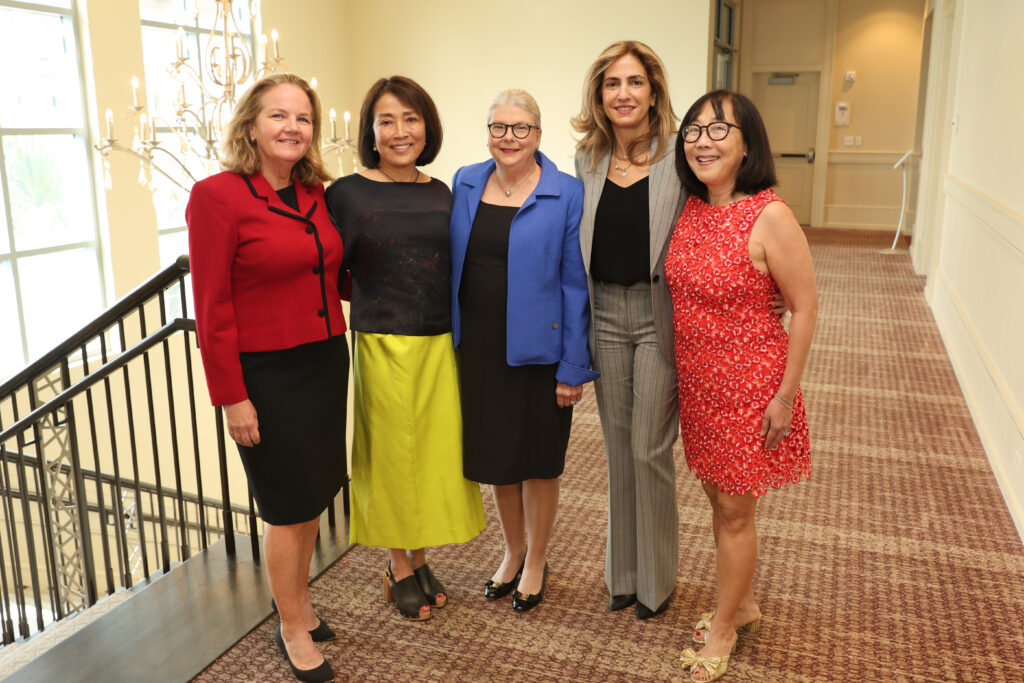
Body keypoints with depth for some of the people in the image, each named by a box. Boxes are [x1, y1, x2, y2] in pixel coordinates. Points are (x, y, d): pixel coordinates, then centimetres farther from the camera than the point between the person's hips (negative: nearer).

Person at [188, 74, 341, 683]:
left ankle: (301, 600, 38)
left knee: (314, 494, 16)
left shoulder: (315, 194, 6)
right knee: (287, 505, 5)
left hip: (325, 361, 6)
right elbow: (212, 307, -14)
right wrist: (232, 398, -15)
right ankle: (292, 630, 26)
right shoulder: (217, 196, -13)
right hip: (267, 374, -6)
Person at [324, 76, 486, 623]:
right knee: (392, 455, 7)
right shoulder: (347, 193, -5)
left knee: (437, 454, 10)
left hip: (441, 345, 4)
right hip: (383, 346, -4)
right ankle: (399, 567, 28)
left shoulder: (441, 194, 7)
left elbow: (452, 271, 12)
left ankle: (418, 557, 32)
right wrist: (378, 299, -6)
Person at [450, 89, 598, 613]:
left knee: (538, 459, 11)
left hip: (536, 350, -4)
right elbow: (453, 264, 10)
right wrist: (451, 342, 8)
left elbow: (575, 286, -9)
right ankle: (512, 551, 40)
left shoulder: (567, 195, -9)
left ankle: (536, 561, 34)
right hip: (478, 348, 4)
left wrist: (573, 368, -11)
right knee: (496, 453, 17)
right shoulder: (464, 184, 4)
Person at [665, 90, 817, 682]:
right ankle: (744, 605, 43)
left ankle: (724, 627, 31)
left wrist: (785, 395, -14)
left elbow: (805, 308, -15)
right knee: (719, 498, 20)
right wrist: (683, 371, 11)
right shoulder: (690, 210, 1)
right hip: (697, 381, 7)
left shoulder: (770, 218, -20)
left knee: (735, 511, 9)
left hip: (749, 383, -7)